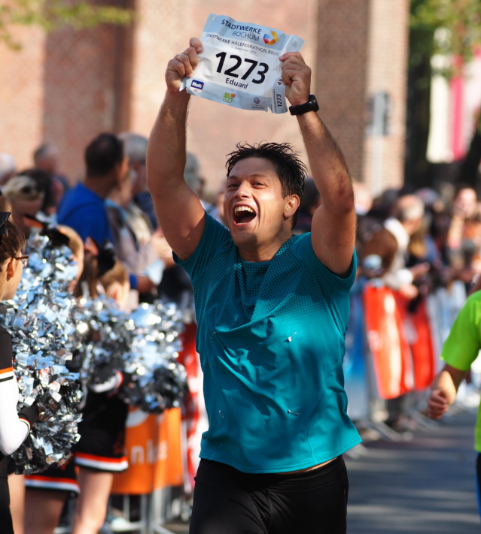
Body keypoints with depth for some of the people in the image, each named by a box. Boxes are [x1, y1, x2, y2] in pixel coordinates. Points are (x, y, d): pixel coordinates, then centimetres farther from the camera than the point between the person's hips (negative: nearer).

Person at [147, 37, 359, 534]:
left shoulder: (313, 262, -3)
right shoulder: (212, 259, 6)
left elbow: (339, 198, -22)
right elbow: (164, 182, -3)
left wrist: (303, 107, -25)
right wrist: (176, 96, -15)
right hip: (225, 473, 1)